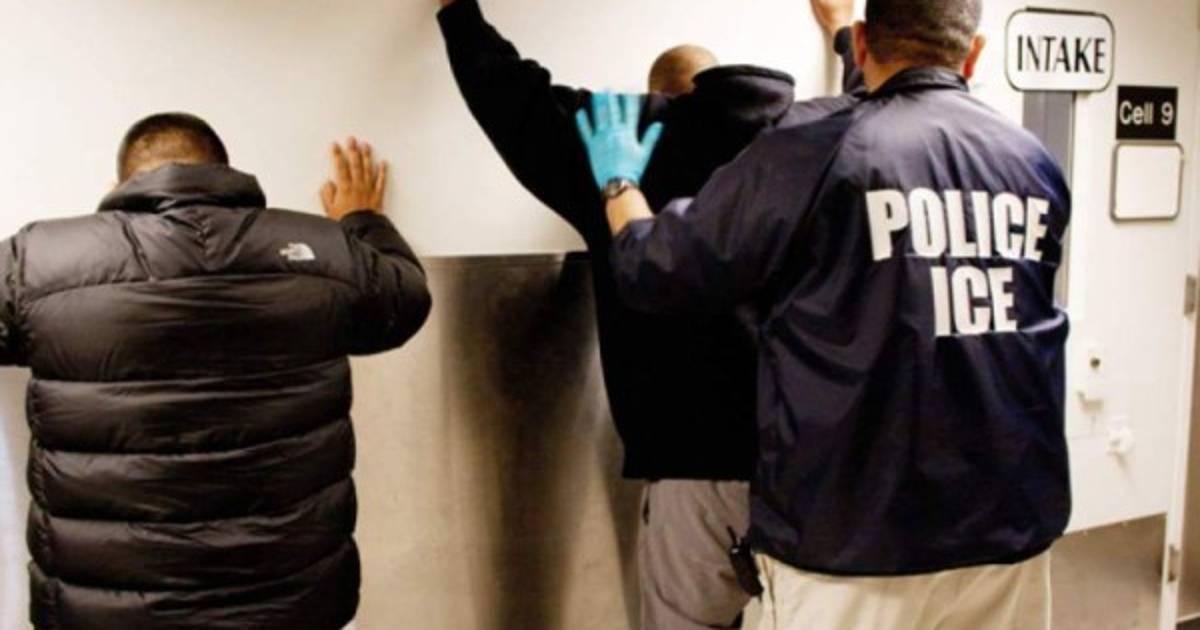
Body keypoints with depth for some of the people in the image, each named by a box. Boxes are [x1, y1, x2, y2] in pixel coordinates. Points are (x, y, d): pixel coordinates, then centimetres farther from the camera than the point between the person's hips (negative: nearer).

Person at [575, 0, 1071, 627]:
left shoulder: (808, 160, -14)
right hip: (1009, 530, 5)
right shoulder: (1037, 166, 2)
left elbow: (655, 274, -4)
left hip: (854, 542, -4)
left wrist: (619, 184, 16)